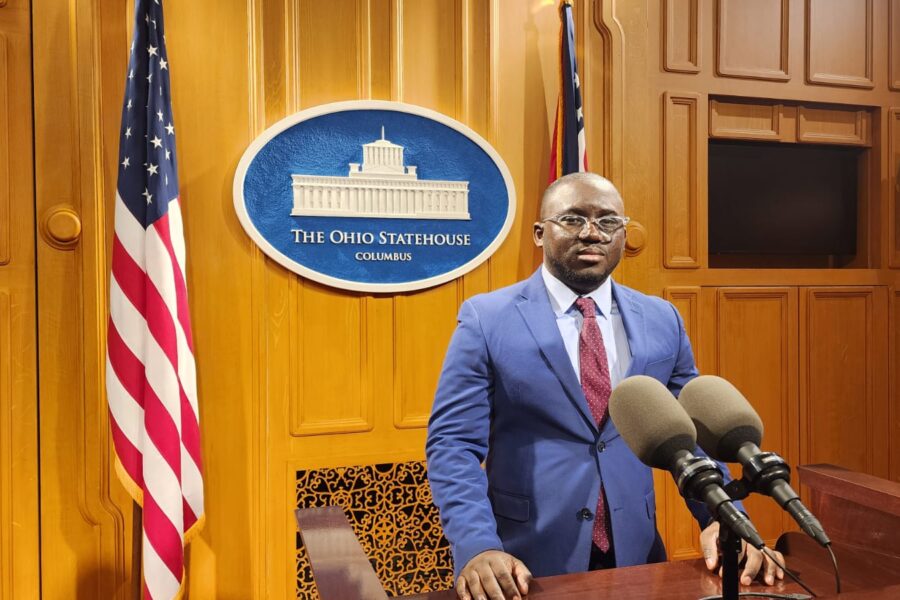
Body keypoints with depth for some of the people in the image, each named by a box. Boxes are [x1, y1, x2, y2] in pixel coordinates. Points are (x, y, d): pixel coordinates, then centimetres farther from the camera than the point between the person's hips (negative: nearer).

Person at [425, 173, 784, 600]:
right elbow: (453, 444, -10)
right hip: (524, 564, -3)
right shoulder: (486, 318, -8)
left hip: (635, 554, 4)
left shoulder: (662, 321, 3)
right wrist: (478, 547, -23)